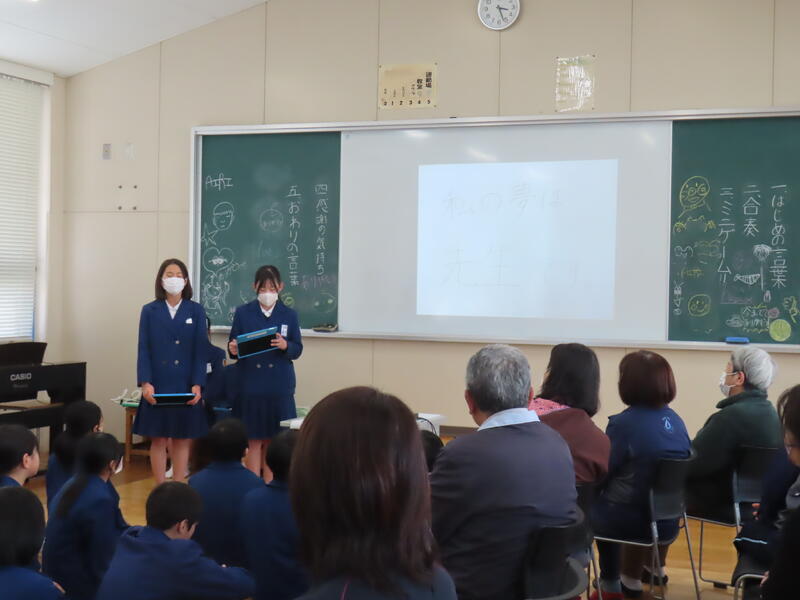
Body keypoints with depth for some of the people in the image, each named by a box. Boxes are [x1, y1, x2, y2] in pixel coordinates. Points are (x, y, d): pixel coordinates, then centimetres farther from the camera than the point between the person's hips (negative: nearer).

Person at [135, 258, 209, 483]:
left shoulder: (196, 311, 4)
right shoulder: (149, 311, 5)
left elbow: (201, 350, 0)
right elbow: (143, 349, 1)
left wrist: (197, 384, -9)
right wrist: (145, 383, -10)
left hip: (186, 387, 0)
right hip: (157, 386, 0)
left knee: (182, 439, 6)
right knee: (158, 439, 4)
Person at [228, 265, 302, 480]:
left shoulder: (289, 315, 5)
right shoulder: (243, 313, 3)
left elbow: (298, 350, 5)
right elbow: (234, 346, 5)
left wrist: (285, 346, -16)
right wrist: (233, 350, -18)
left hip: (280, 387, 1)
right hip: (251, 385, -1)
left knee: (273, 440, 7)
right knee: (254, 441, 3)